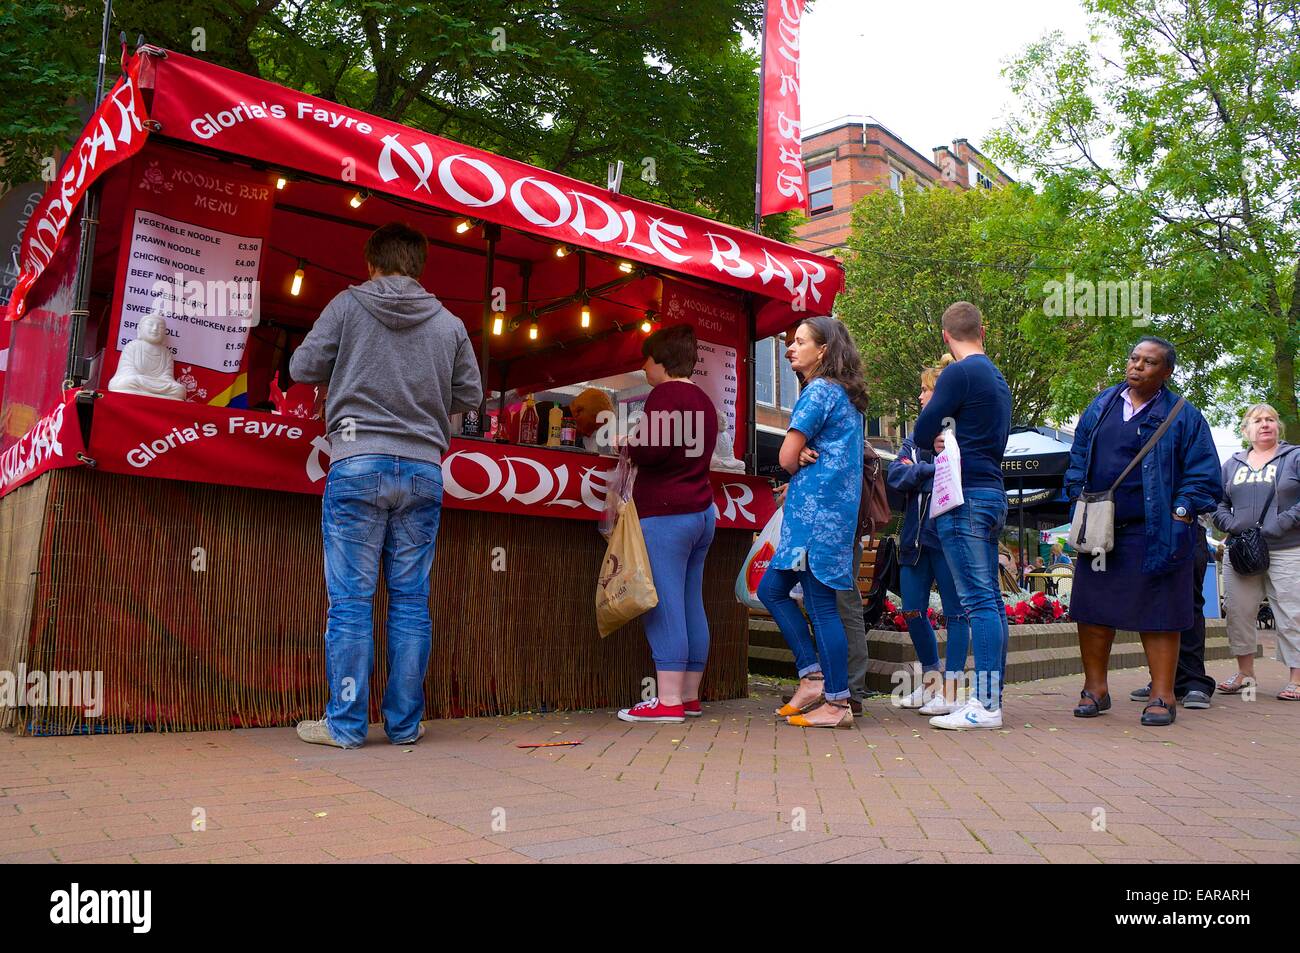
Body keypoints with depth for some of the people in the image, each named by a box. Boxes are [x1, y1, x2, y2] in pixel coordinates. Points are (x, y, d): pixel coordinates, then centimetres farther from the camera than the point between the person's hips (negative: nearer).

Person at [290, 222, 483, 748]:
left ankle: (345, 723, 6)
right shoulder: (449, 323, 8)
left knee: (351, 599, 2)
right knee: (411, 600, 7)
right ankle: (404, 723, 13)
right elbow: (471, 395, 12)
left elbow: (303, 367, 2)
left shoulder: (349, 304, 2)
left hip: (358, 465, -2)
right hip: (424, 471, 3)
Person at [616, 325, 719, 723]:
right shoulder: (703, 400, 19)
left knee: (663, 605, -9)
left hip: (665, 513, -9)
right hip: (702, 511, 9)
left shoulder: (664, 395, -8)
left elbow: (653, 450, -21)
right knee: (692, 604, 10)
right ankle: (690, 696, 16)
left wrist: (630, 445, -1)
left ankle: (669, 701, -9)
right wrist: (641, 448, 22)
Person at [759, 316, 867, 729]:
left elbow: (787, 458, -13)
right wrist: (806, 455, -4)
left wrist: (801, 460, 9)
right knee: (771, 589, 13)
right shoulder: (845, 397, 19)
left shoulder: (818, 391, -10)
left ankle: (837, 702, 3)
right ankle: (813, 676, 13)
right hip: (835, 509, 10)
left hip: (815, 509, -10)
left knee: (820, 603, -5)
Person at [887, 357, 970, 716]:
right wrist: (932, 468, -14)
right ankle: (931, 681, 27)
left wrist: (919, 472, -18)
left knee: (955, 612, 2)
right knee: (912, 611, 10)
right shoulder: (915, 438, 14)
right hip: (915, 535, 7)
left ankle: (950, 691, 8)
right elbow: (896, 475, 0)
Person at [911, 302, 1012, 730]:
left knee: (978, 601, -10)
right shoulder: (999, 378, 18)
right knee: (991, 599, 10)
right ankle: (991, 698, 15)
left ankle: (985, 706, -10)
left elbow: (922, 433, -9)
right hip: (993, 493, 9)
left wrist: (939, 436, 12)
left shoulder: (959, 373, -9)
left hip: (966, 496, -9)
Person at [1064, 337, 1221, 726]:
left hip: (1153, 533, -3)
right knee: (1092, 609, 6)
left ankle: (1162, 697, 11)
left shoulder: (1183, 416, 2)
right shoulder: (1100, 406, 12)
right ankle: (1095, 689, 18)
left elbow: (1202, 475, 0)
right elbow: (1078, 459, 16)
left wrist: (1181, 515, -10)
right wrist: (1079, 502, 6)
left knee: (1156, 612, 1)